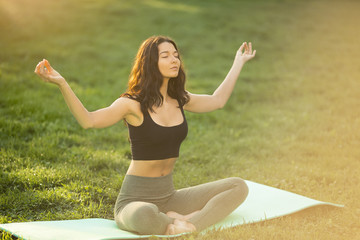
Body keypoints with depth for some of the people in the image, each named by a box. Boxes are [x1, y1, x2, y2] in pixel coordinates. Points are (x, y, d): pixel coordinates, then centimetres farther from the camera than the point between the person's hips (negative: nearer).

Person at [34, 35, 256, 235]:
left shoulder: (180, 100, 7)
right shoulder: (133, 104, -11)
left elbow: (218, 100, 26)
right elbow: (88, 120, -26)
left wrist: (239, 63, 33)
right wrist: (62, 84, -38)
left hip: (169, 196, 7)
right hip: (136, 198, -6)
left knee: (239, 186, -6)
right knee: (143, 216, -44)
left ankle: (192, 224, -26)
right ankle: (177, 226, -12)